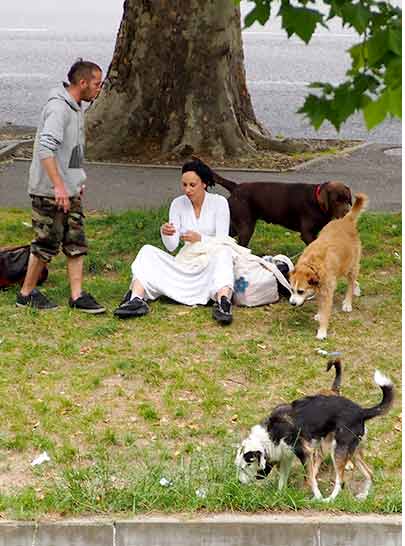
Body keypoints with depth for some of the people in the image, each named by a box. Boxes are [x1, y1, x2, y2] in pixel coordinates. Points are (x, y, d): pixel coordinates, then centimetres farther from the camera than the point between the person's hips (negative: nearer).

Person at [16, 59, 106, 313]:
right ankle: (27, 293, 14)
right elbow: (46, 149, -28)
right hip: (50, 192, -9)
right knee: (47, 244, 0)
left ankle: (77, 295, 11)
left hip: (70, 190, 9)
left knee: (76, 243, 7)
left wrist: (78, 181, 24)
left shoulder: (77, 107, 13)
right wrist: (58, 186, -31)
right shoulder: (58, 107, -19)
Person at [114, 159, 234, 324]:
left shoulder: (219, 202, -6)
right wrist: (165, 234, -28)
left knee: (223, 252, -37)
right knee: (147, 251, -16)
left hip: (212, 263, -3)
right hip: (187, 265, 4)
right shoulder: (178, 204, 2)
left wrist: (200, 239, -30)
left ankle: (222, 301, -60)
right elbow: (171, 246, -5)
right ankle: (136, 300, -39)